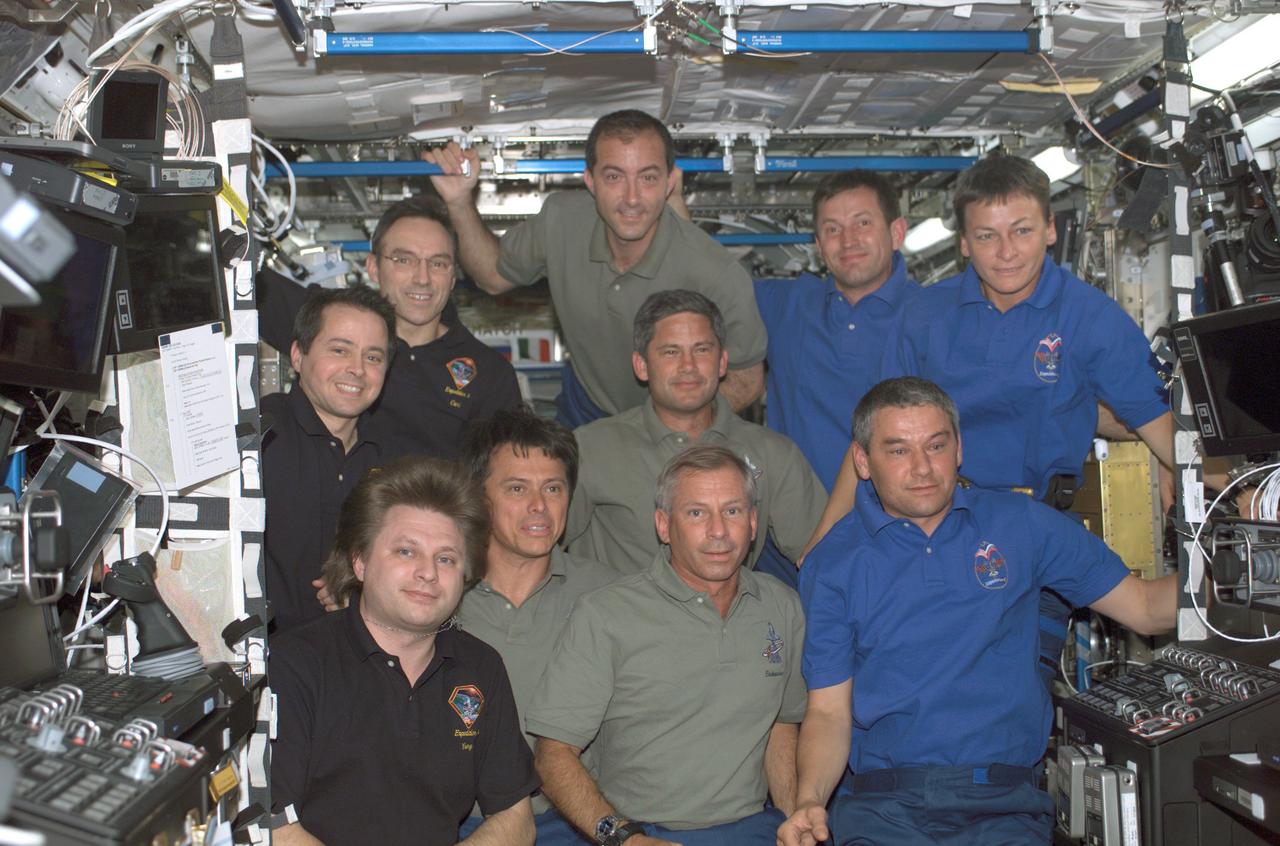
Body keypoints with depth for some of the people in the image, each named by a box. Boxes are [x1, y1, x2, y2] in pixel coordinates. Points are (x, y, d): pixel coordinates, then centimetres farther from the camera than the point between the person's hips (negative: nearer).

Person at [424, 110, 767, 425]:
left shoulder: (717, 276, -32)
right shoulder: (562, 218, -18)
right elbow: (494, 275, 3)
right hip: (583, 411, 3)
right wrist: (460, 200, -12)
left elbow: (747, 381, -15)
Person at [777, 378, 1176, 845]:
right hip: (883, 805, -1)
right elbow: (829, 711, 3)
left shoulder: (1021, 523, 8)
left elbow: (1145, 608, 12)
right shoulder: (834, 564, 5)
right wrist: (808, 802, -14)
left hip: (1005, 805, 1)